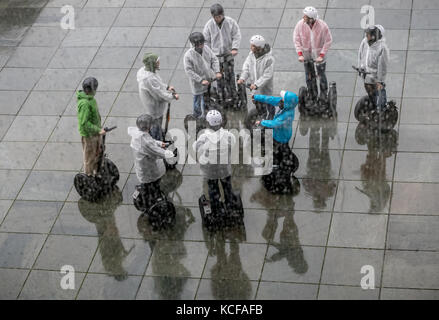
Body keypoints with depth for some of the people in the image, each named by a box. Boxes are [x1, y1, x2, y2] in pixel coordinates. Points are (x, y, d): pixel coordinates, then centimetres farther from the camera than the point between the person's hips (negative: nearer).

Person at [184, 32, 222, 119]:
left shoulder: (206, 48, -6)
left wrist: (217, 72, -12)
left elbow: (214, 60, 4)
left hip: (210, 80, 6)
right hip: (198, 85, -5)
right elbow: (189, 71, -22)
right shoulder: (188, 55, -22)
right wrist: (201, 80, -24)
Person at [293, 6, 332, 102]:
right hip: (306, 54, 2)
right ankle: (312, 95, 31)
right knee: (309, 75, 13)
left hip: (319, 54, -2)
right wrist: (300, 54, -15)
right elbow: (297, 40, -8)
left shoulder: (322, 26, -26)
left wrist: (321, 55, -20)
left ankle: (323, 95, 25)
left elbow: (328, 41, -16)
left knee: (321, 74, 6)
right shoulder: (300, 24, -19)